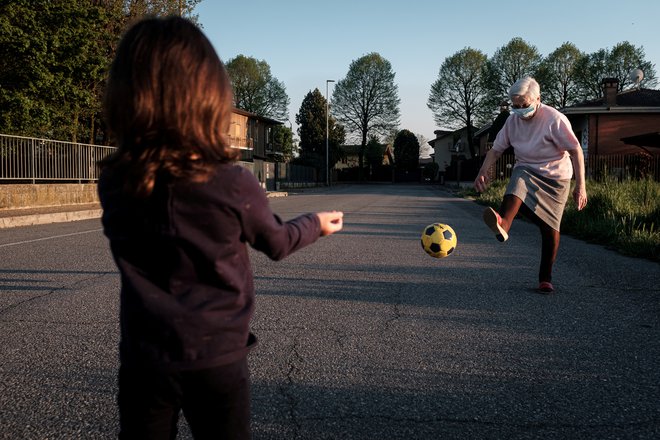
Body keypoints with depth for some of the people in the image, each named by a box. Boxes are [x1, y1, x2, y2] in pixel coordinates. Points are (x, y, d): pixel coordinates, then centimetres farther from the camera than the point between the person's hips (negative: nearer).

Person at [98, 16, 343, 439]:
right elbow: (277, 242, 2)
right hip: (215, 359, -2)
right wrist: (317, 224, 21)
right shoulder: (235, 185, -18)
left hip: (144, 358, 3)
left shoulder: (113, 183, -10)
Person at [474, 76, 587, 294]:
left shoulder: (555, 119, -16)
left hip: (555, 177, -2)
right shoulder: (513, 121, -1)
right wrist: (483, 171, -15)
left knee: (550, 229, -3)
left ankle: (545, 278, 12)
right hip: (526, 170, 3)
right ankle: (502, 225, -65)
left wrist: (580, 186, -20)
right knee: (516, 188, -35)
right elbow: (496, 149, 4)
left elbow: (576, 151, -15)